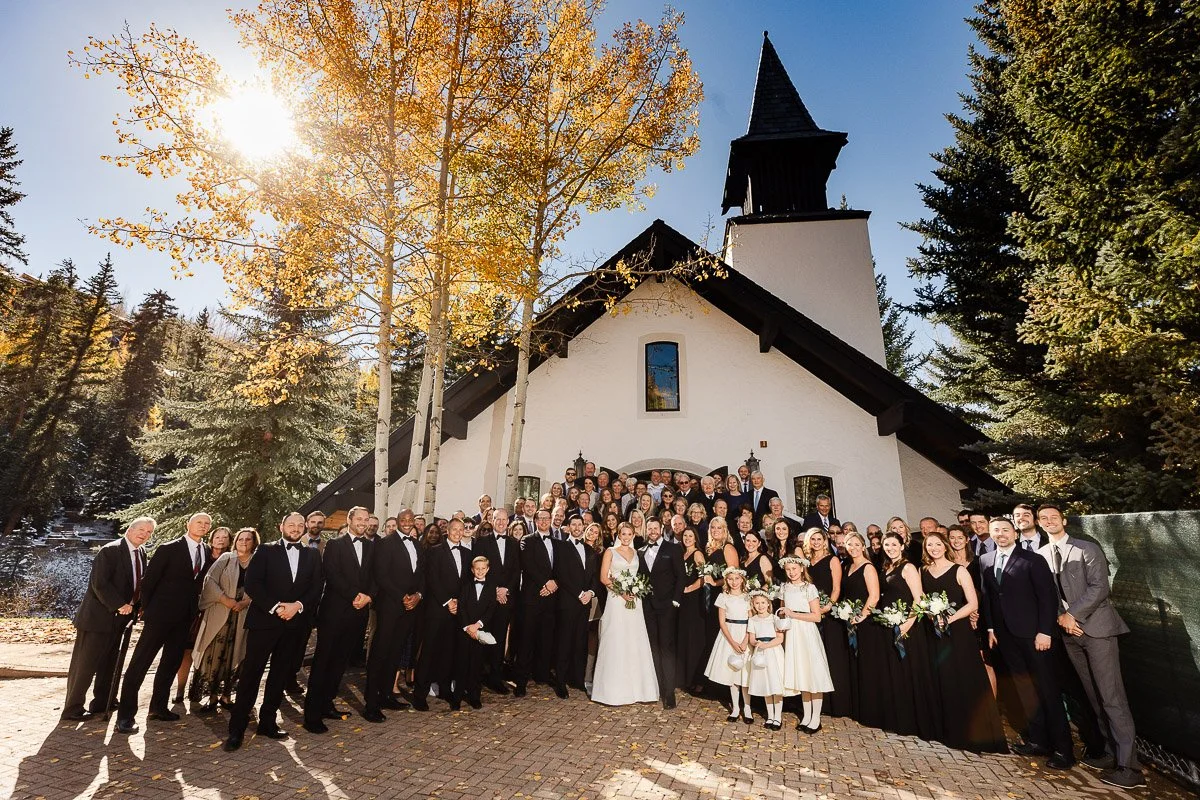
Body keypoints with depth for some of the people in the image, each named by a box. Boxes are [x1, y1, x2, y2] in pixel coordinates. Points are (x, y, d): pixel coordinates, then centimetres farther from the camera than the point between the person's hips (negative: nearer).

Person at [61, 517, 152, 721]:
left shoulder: (141, 554, 8)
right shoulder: (110, 551, -17)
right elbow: (100, 583, -21)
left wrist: (136, 607, 3)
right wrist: (119, 605, -20)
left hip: (118, 618, 8)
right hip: (98, 616, -8)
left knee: (108, 664, 15)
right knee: (85, 664, 2)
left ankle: (101, 703, 25)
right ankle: (73, 708, 14)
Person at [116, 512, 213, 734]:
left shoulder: (207, 553, 5)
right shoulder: (168, 549, -9)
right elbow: (149, 579, -6)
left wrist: (196, 608, 9)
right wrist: (145, 608, -4)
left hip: (185, 617, 6)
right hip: (161, 613, -6)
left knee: (172, 662, 13)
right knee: (141, 661, 0)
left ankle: (158, 707, 26)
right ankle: (125, 714, 8)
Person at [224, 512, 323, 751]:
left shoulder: (312, 555, 9)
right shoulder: (265, 551, 2)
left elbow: (317, 587, 4)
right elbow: (252, 583, -7)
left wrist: (298, 605, -13)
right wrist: (275, 607, -16)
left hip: (294, 624, 3)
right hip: (264, 621, -3)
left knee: (280, 675, 11)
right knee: (250, 674, 0)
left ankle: (268, 722, 24)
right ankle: (236, 729, 11)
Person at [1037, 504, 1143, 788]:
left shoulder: (1087, 549, -6)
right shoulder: (1040, 555, 5)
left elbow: (1099, 588, -12)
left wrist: (1072, 613, -14)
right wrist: (1061, 617, -7)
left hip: (1096, 627, -4)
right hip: (1069, 632, 5)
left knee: (1111, 698, -5)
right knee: (1094, 697, 12)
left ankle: (1128, 767, 0)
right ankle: (1115, 752, 23)